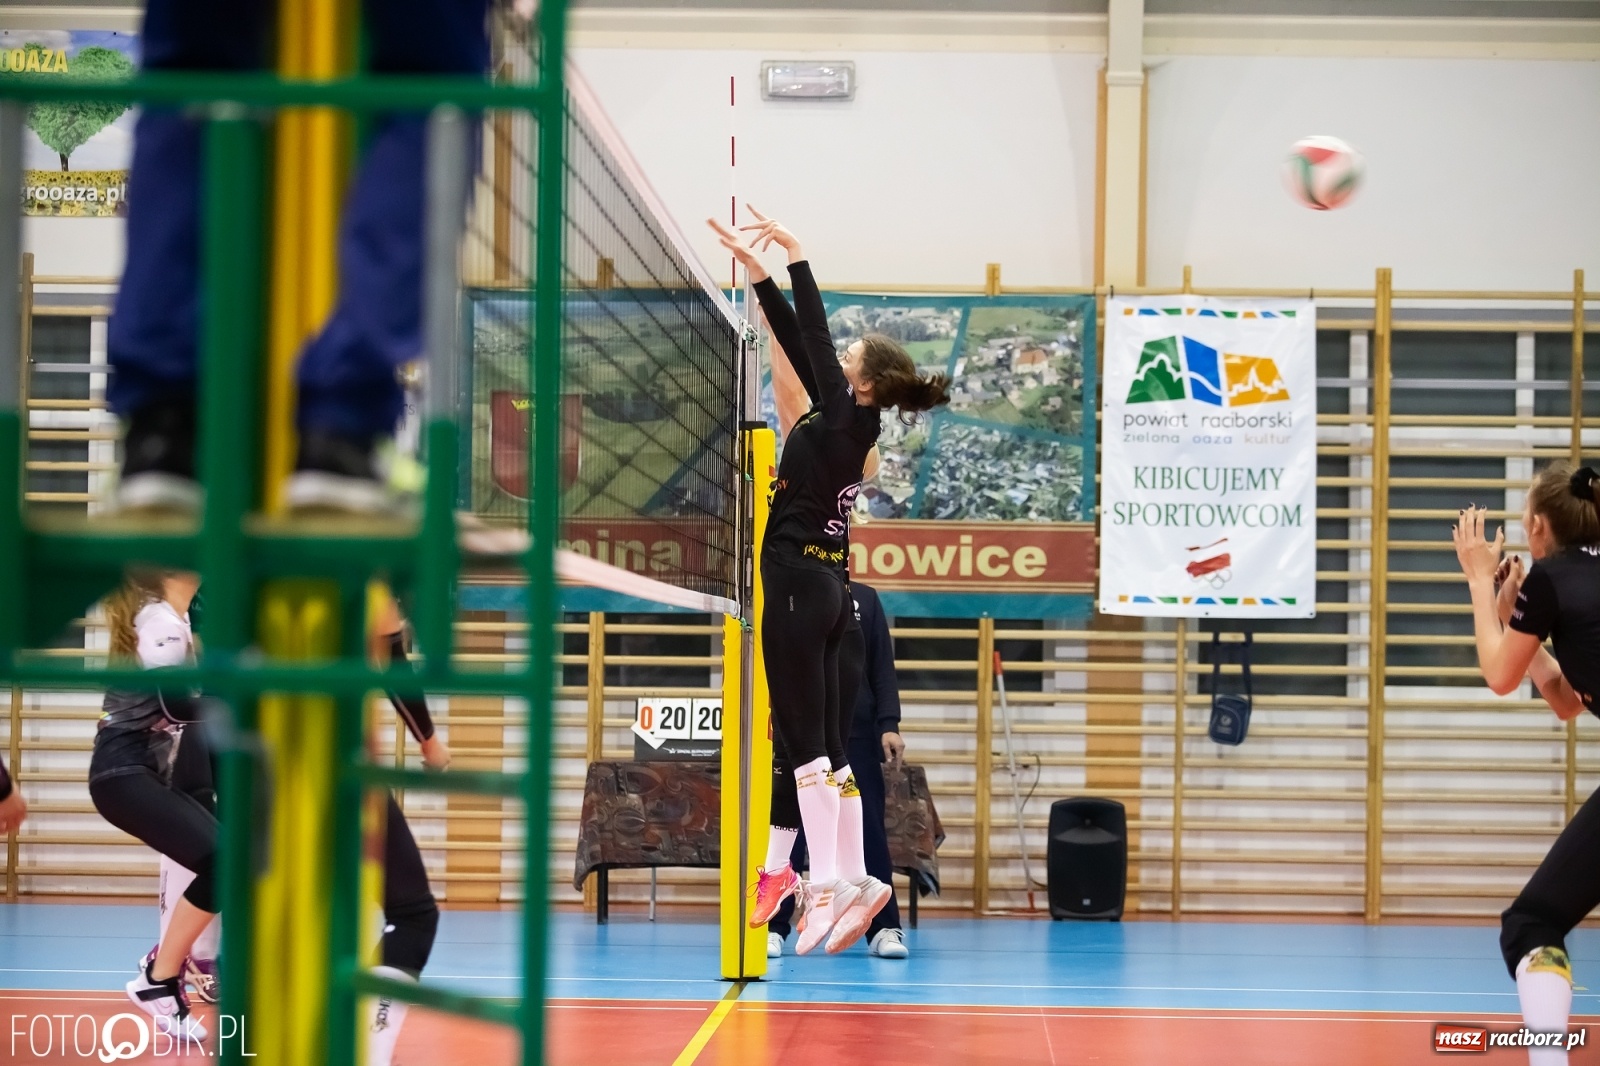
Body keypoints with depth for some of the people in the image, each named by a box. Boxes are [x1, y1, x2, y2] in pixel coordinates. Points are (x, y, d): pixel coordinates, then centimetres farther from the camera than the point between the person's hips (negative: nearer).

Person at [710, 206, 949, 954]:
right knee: (822, 742, 9)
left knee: (806, 739, -10)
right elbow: (801, 341, 13)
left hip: (800, 583, -9)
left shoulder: (846, 419, -12)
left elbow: (815, 336, -15)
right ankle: (851, 879, 9)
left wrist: (796, 255, -10)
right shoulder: (846, 421, 9)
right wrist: (757, 269, 13)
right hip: (821, 588, 9)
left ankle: (830, 884, -12)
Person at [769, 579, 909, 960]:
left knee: (869, 834, 1)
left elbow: (883, 668, 7)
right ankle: (772, 927, 8)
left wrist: (889, 725, -3)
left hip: (857, 739, 1)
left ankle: (884, 928, 6)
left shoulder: (864, 598, 9)